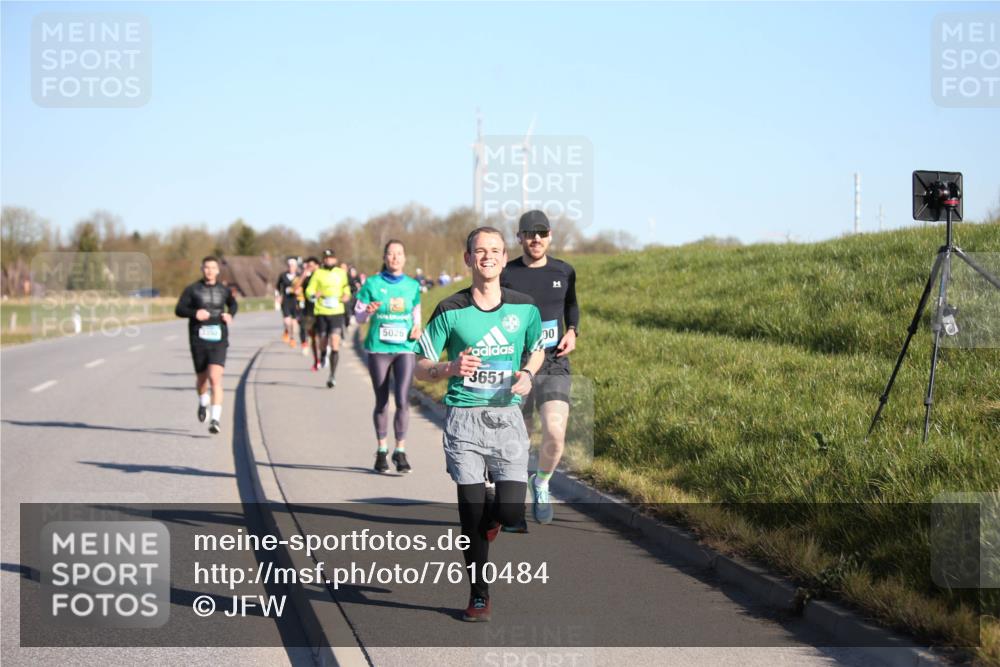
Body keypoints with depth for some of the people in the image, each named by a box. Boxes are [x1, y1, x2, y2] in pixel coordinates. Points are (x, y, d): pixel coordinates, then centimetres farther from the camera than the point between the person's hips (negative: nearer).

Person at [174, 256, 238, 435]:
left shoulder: (223, 290, 8)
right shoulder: (192, 289, 1)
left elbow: (233, 304, 27)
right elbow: (179, 310, -2)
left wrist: (230, 315, 6)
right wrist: (194, 313, -20)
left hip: (218, 341, 0)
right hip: (198, 340, 0)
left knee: (215, 378, -17)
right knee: (202, 378, 14)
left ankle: (216, 419, -20)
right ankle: (203, 403, 48)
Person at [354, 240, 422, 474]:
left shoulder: (412, 286, 5)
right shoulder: (372, 284, -1)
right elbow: (358, 317, 1)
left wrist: (417, 328, -4)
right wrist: (368, 311, -20)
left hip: (405, 349, 1)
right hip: (378, 349, -1)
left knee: (403, 400, -11)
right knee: (382, 402, 6)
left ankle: (400, 450, 1)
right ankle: (381, 450, 20)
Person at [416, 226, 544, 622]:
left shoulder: (524, 308, 3)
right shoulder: (450, 311, -3)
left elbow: (538, 349, 22)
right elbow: (421, 367, 1)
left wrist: (528, 374, 0)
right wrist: (451, 369, -19)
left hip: (507, 418, 1)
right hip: (464, 417, -1)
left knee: (511, 511, -8)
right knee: (471, 513, -3)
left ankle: (487, 522, 31)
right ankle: (479, 596, 13)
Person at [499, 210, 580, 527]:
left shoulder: (564, 272, 4)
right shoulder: (505, 275, -4)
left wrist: (572, 331, 6)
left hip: (555, 366, 1)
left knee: (555, 434, -18)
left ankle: (542, 483, 12)